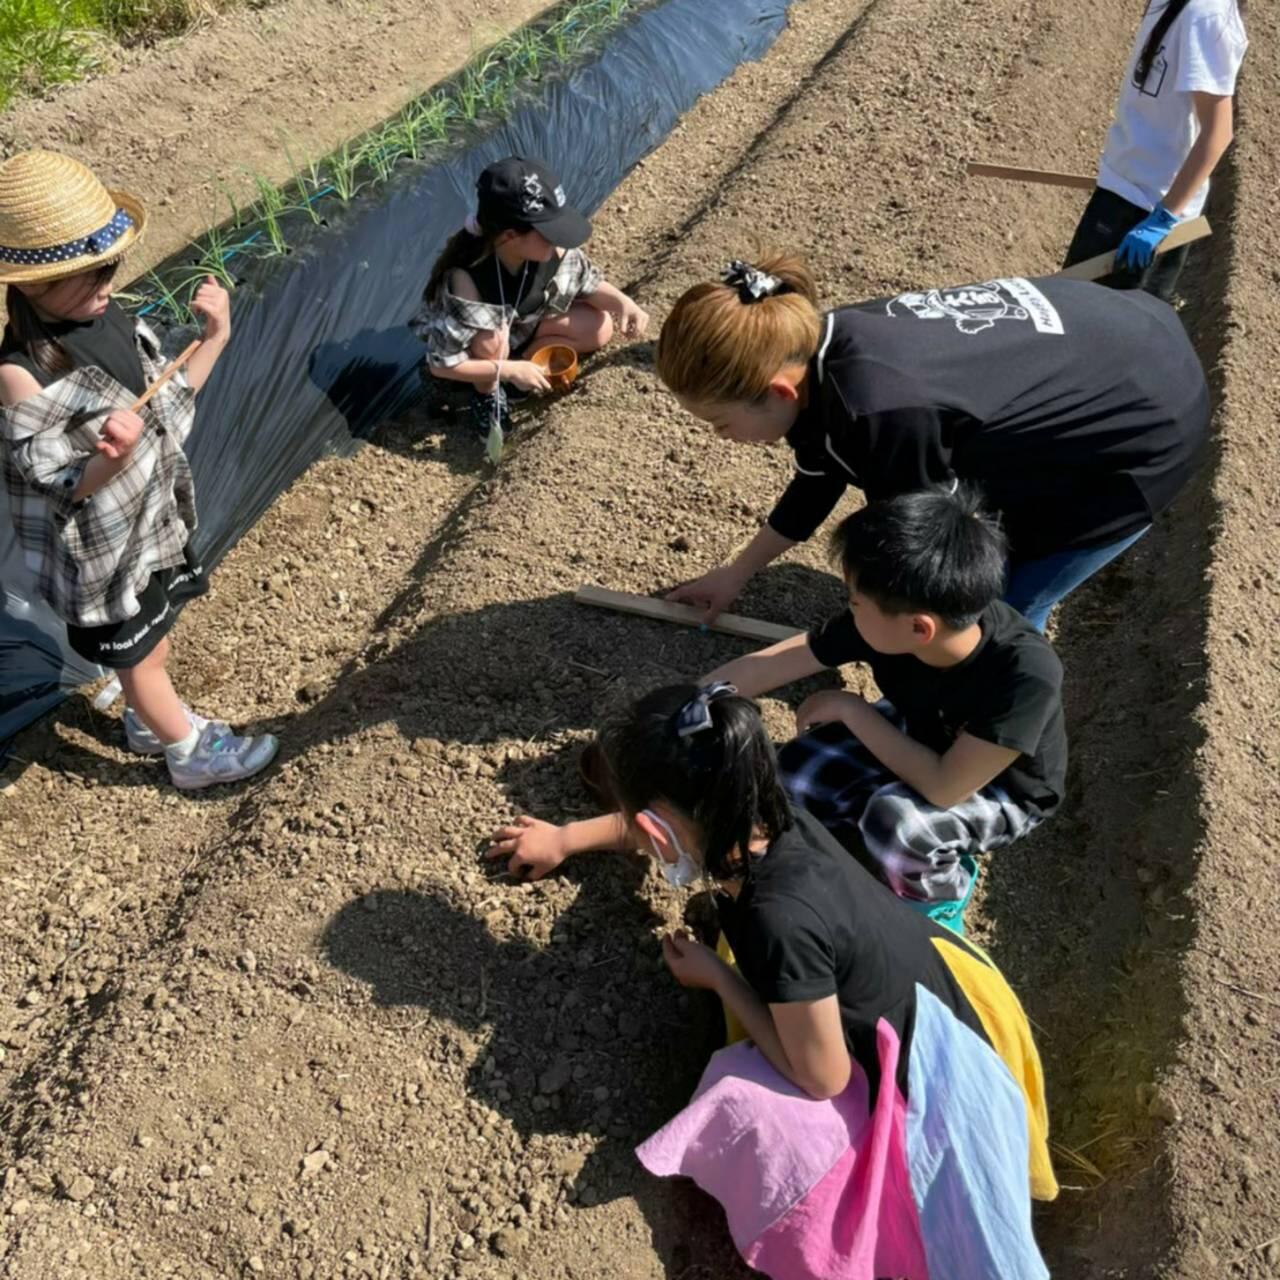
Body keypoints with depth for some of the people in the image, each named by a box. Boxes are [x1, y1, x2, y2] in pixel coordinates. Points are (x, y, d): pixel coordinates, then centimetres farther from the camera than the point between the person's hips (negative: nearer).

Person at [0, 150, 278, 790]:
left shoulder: (105, 320, -8)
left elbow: (166, 407, 2)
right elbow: (61, 489, -23)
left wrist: (215, 339, -7)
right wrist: (114, 456, -43)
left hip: (152, 523, 7)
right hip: (103, 556, -7)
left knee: (153, 645, 28)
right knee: (141, 658, 17)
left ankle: (151, 723, 53)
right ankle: (190, 755, 38)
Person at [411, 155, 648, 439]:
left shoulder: (555, 251, -28)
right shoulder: (465, 279, -41)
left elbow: (588, 283, -8)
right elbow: (442, 363, -36)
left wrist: (622, 301, -27)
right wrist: (509, 370, -37)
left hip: (523, 323, 5)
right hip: (483, 343, -5)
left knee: (600, 328, -10)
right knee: (491, 339, -39)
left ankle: (519, 361, 1)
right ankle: (487, 396, -6)